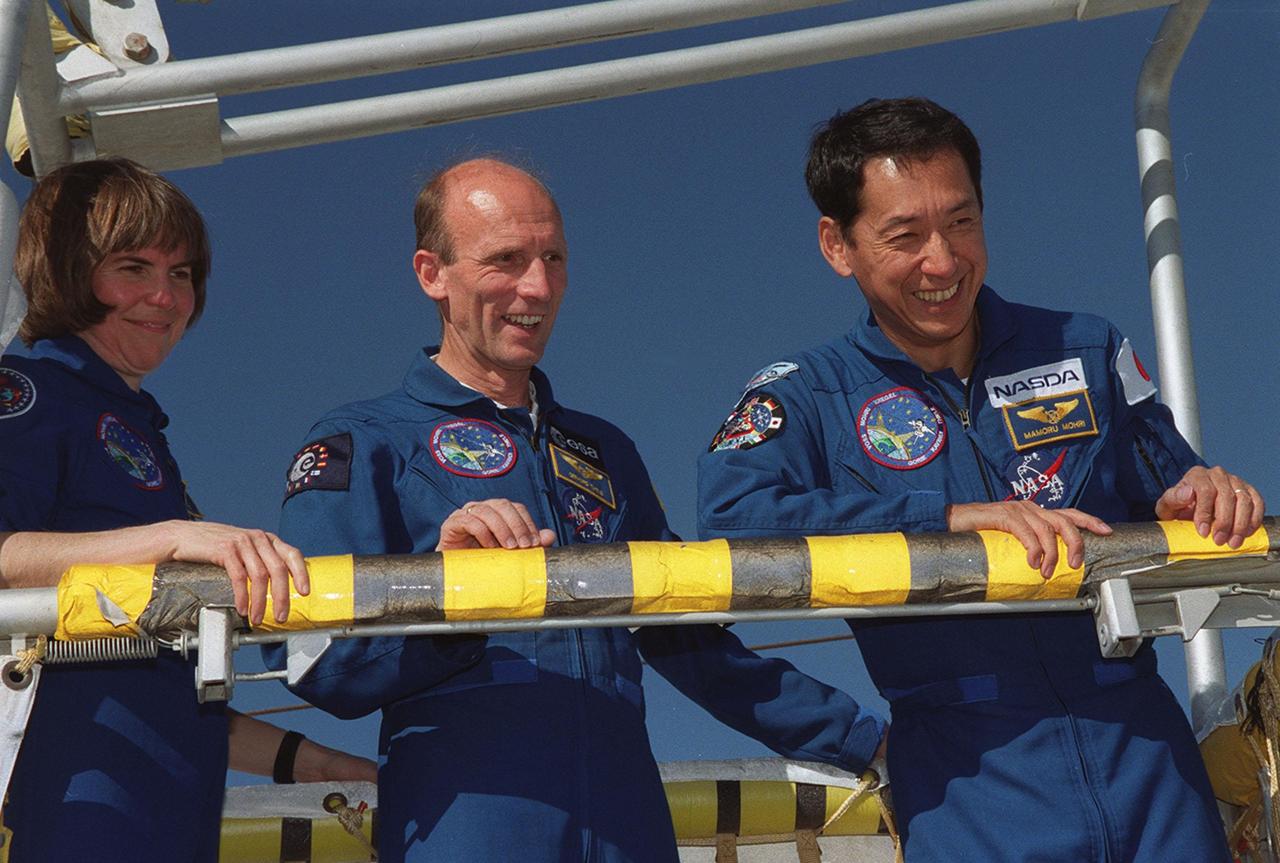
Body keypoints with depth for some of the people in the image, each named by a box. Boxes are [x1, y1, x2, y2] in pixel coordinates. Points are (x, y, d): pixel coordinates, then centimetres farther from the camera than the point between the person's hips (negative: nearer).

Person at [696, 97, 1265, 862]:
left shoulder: (1089, 352, 10)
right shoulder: (805, 397, 2)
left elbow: (1168, 491, 17)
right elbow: (730, 519, -17)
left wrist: (1202, 498, -9)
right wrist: (949, 517, -22)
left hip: (1143, 749, 3)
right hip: (969, 783, -2)